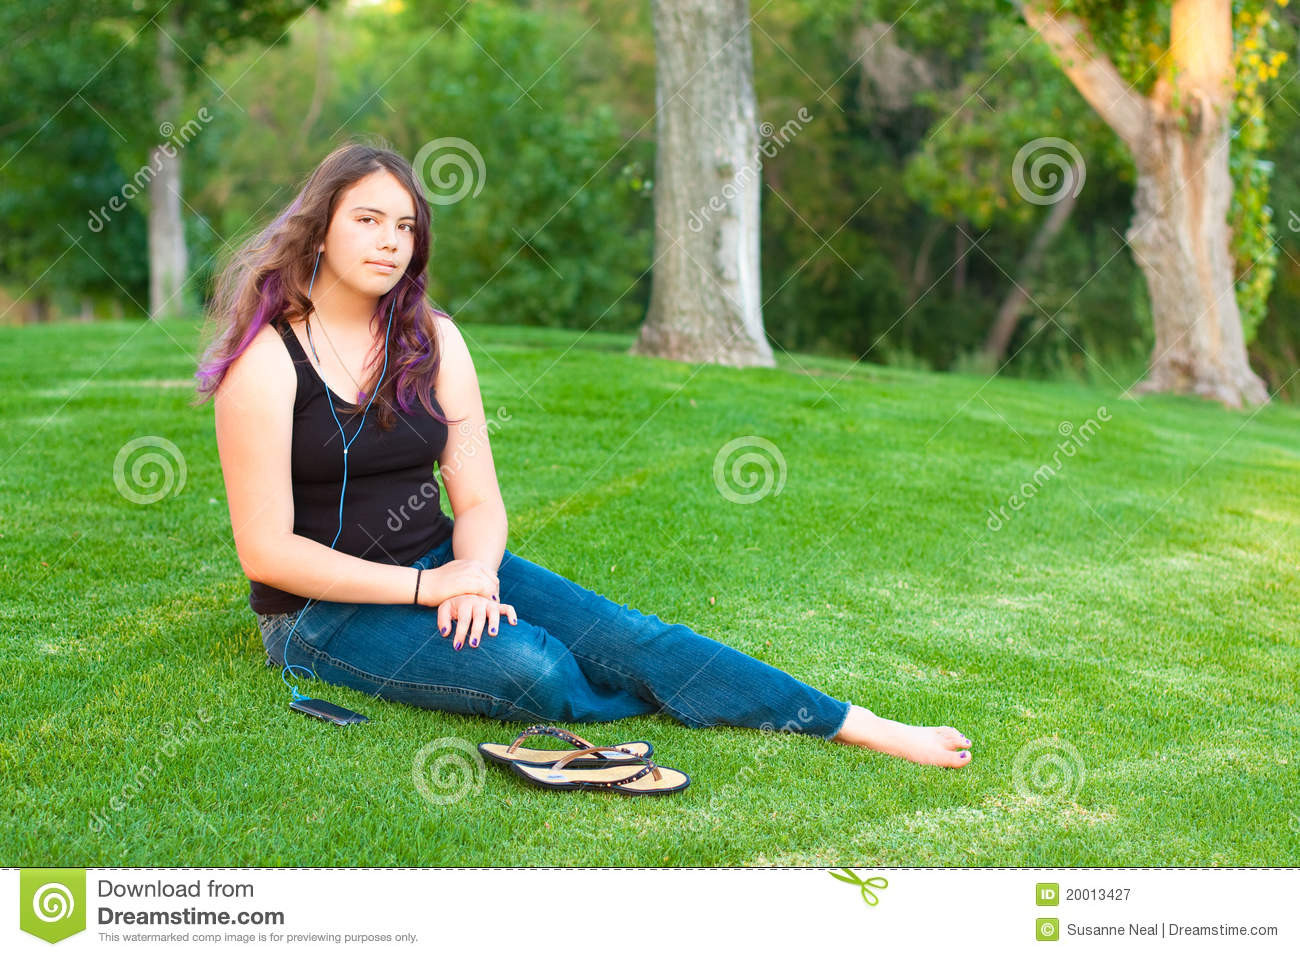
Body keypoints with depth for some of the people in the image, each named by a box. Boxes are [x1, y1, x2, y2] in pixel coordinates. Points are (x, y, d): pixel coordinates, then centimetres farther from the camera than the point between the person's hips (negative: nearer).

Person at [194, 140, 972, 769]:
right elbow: (267, 550, -16)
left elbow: (479, 500, 4)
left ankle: (865, 729, -18)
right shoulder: (266, 358, -13)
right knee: (533, 671, -31)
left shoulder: (432, 339, 4)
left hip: (441, 566, 5)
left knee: (623, 636, -16)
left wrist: (475, 573, -19)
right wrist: (426, 587, -21)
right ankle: (688, 700, -3)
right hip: (325, 607, -5)